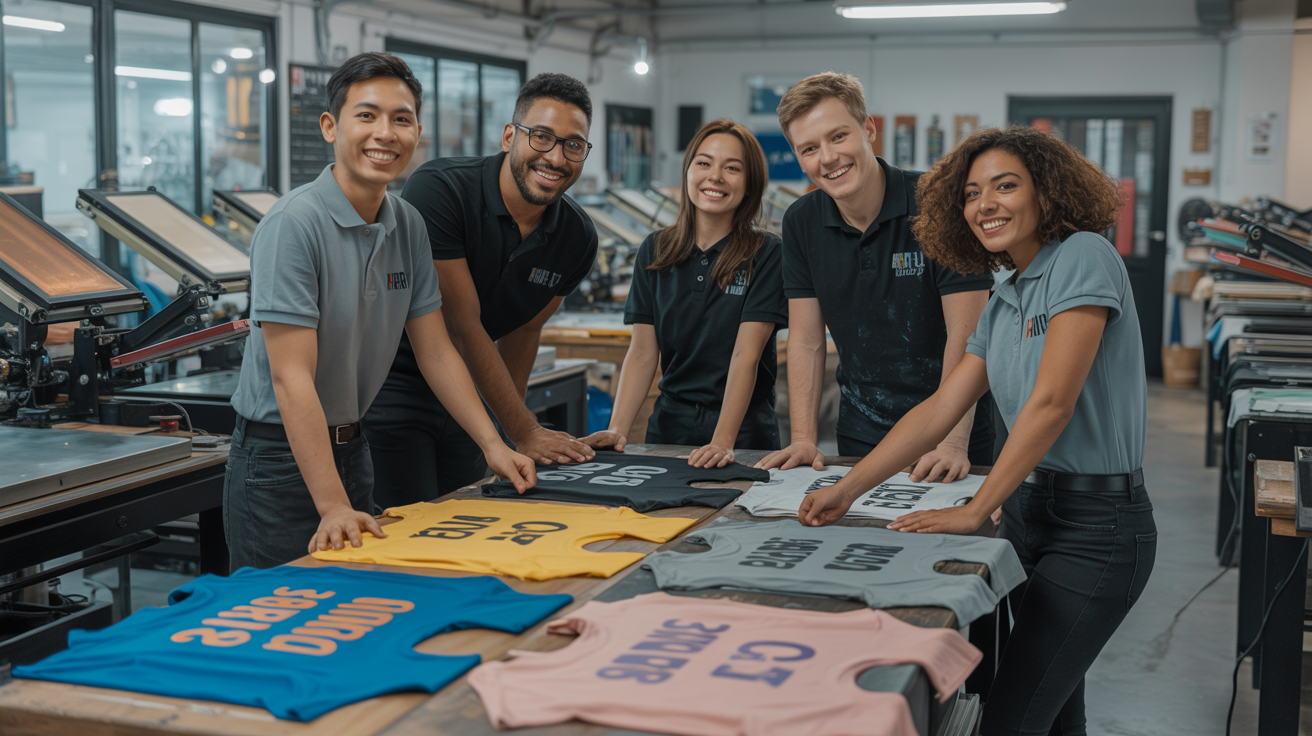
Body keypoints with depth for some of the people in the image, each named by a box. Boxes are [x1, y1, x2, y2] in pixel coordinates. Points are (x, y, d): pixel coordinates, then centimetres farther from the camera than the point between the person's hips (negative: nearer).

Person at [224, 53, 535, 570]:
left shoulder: (408, 225, 2)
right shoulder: (293, 225, -21)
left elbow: (435, 350, 8)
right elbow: (292, 376, -26)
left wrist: (492, 444, 1)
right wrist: (332, 508, -30)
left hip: (352, 449, 7)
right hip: (282, 457, -7)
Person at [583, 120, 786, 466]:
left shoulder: (766, 254, -3)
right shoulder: (655, 251, 8)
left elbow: (747, 355, -12)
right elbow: (642, 351, 4)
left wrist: (722, 442, -22)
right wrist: (617, 431, -9)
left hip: (743, 429, -3)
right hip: (669, 423, 3)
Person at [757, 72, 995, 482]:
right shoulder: (801, 223, -1)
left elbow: (965, 336, -19)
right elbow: (806, 339, 1)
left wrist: (953, 443, -27)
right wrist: (803, 440, -9)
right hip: (861, 435, 4)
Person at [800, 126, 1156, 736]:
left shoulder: (1083, 258, -13)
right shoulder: (1002, 302, 12)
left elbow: (1051, 402, -20)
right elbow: (940, 409, 10)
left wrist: (975, 511, -16)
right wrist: (846, 490, 2)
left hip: (1096, 525, -8)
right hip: (1027, 509, 8)